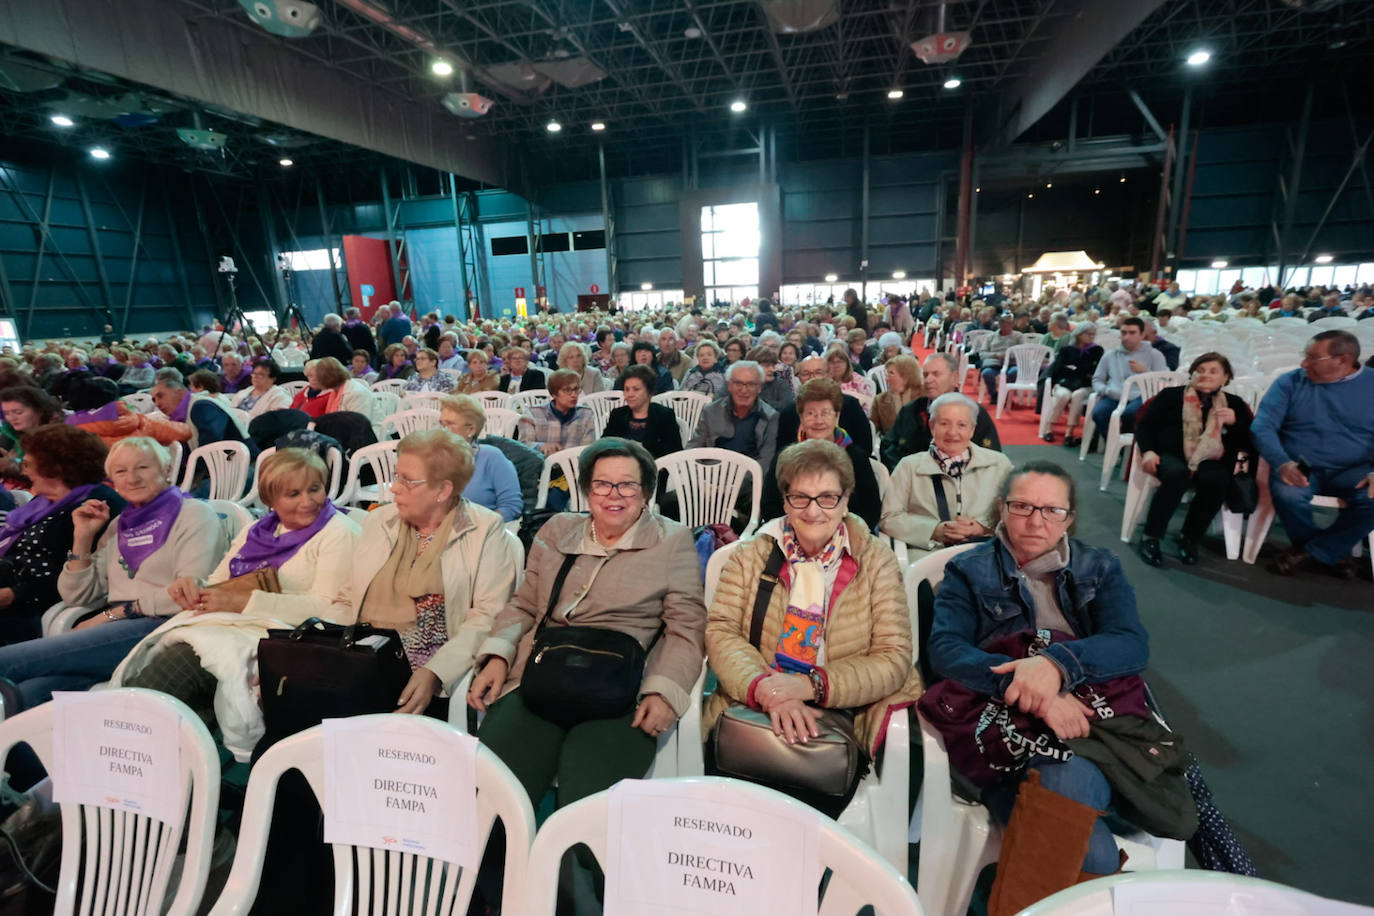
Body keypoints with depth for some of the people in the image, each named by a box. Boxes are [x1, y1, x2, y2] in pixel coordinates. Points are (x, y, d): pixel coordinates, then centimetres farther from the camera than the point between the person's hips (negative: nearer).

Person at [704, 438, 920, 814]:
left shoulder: (876, 561, 3)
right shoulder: (750, 556, 7)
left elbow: (894, 658, -4)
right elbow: (721, 633, -2)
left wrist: (810, 685, -17)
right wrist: (765, 687, -21)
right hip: (754, 713, 1)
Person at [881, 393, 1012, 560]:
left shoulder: (999, 463, 14)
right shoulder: (909, 466, 9)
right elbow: (889, 518, 3)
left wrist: (983, 527, -8)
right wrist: (935, 530, -10)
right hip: (928, 554, -1)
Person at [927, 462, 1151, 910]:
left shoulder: (1100, 569, 17)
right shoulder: (969, 571, 11)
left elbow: (1133, 643, -2)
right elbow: (944, 649, -5)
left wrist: (1057, 662, -23)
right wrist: (1029, 688, -22)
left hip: (1094, 727, 2)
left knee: (1067, 781, -33)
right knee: (1093, 853, -29)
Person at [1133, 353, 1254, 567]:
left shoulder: (1234, 404, 21)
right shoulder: (1171, 395, 15)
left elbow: (1249, 443, 14)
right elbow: (1145, 425, 8)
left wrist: (1234, 422, -5)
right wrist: (1148, 451, -10)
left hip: (1211, 462, 2)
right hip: (1171, 455, -2)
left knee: (1216, 481, -34)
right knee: (1177, 474, -37)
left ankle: (1189, 538, -14)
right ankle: (1150, 537, -25)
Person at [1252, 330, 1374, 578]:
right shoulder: (1289, 382, 3)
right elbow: (1263, 426, -6)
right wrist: (1282, 463, -24)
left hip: (1354, 470, 1)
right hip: (1300, 467, -1)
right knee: (1286, 494, -34)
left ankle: (1311, 553, -9)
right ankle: (1331, 553, -2)